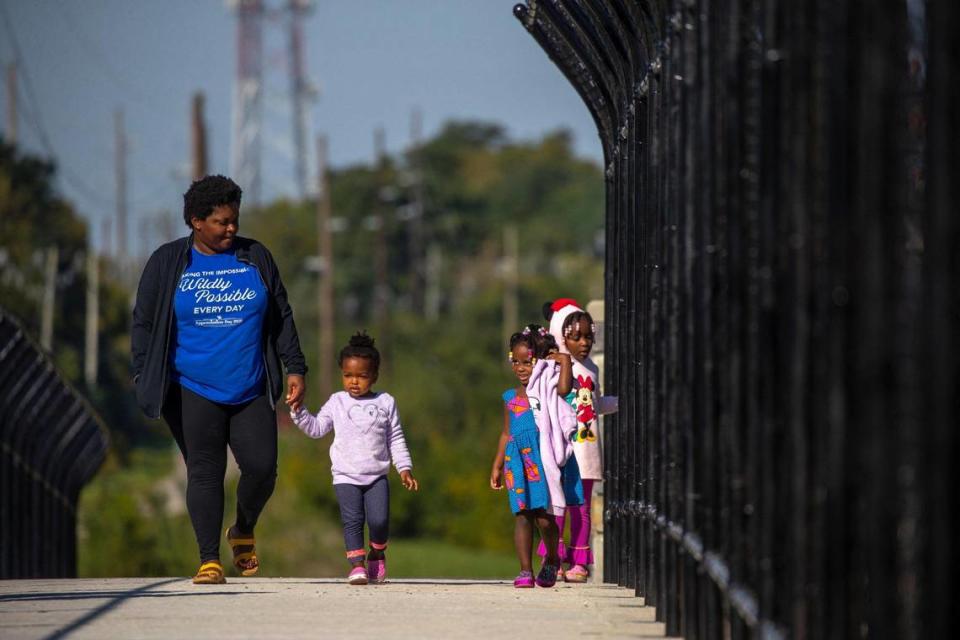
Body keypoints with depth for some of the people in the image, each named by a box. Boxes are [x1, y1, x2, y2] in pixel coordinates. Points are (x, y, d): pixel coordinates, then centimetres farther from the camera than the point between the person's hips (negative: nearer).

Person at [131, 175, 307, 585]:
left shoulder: (256, 258, 9)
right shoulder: (167, 263, 3)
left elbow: (281, 317, 14)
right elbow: (143, 323, 6)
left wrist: (295, 369, 8)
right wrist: (144, 379, -2)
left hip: (252, 392, 2)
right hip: (194, 393, -2)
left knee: (263, 467, -4)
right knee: (205, 473, -5)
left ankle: (243, 532, 24)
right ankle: (209, 561, 1)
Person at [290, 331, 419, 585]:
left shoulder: (385, 403, 4)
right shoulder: (337, 403, 5)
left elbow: (396, 439, 8)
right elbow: (317, 428, 9)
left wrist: (405, 469, 3)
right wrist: (299, 412, -6)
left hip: (377, 475, 0)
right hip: (345, 476, 0)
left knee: (379, 520, -9)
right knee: (352, 520, -10)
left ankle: (377, 553, 17)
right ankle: (357, 564, -4)